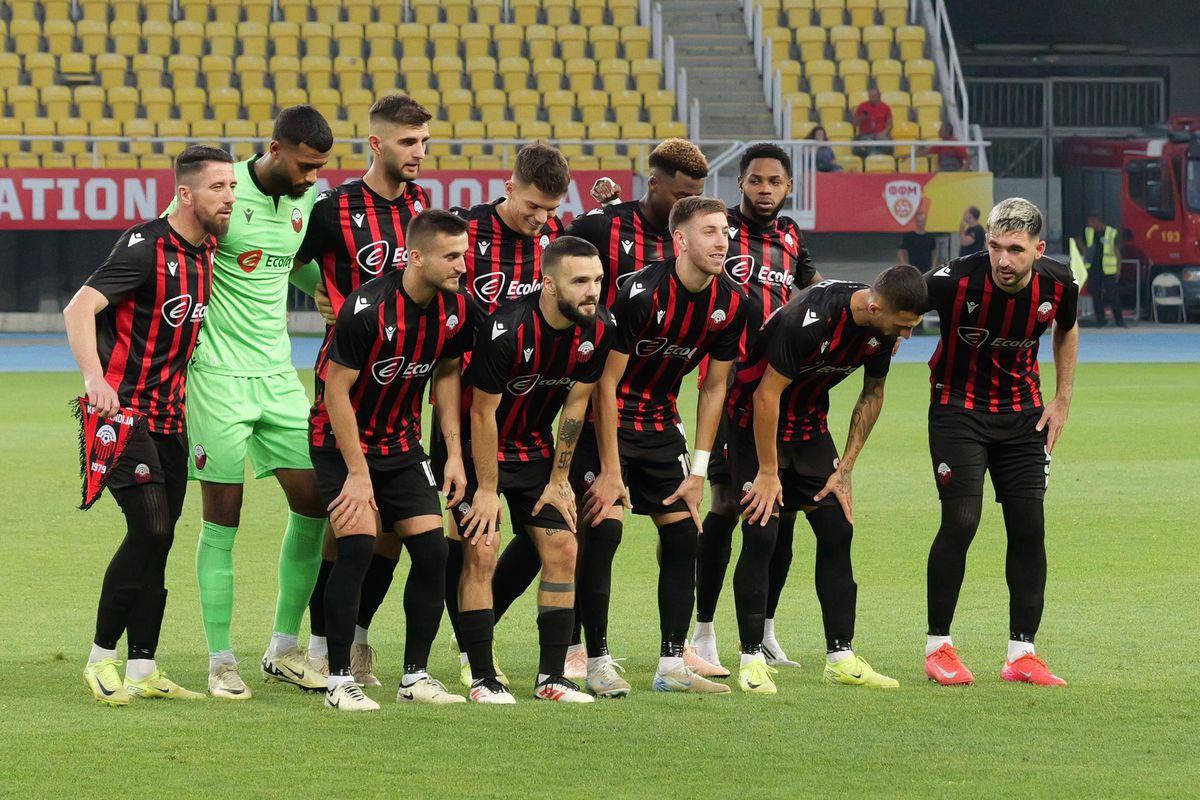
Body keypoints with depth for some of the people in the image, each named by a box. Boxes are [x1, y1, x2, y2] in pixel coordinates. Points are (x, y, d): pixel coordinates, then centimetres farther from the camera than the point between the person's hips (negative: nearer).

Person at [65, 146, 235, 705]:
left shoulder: (208, 249, 9)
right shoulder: (146, 246, -15)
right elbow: (79, 309, -23)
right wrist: (95, 377, -36)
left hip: (169, 415, 8)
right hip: (124, 408, -8)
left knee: (158, 541, 6)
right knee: (150, 531, -15)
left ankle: (143, 670, 11)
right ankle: (101, 659, -3)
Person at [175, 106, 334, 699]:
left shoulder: (307, 200, 6)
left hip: (278, 372, 7)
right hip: (218, 375, -7)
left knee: (313, 501, 3)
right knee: (222, 518, -4)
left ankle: (284, 649, 15)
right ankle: (221, 661, 5)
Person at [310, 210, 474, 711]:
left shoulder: (457, 308, -8)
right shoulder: (367, 309, -26)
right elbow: (337, 392, -20)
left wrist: (453, 453, 5)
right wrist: (358, 474, -18)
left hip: (401, 443, 6)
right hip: (342, 439, -6)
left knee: (432, 549, -4)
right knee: (357, 545, -19)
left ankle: (416, 675, 8)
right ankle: (339, 681, -11)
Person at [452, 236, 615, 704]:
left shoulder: (598, 329, -13)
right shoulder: (506, 329, -29)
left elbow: (575, 403, -1)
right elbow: (483, 412, -20)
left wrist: (559, 480, 2)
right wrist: (486, 490, -15)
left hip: (536, 450, 5)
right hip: (483, 451, -5)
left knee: (562, 550, -1)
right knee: (481, 554, -12)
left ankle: (551, 677, 4)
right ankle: (482, 678, -6)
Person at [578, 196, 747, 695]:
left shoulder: (731, 304, -6)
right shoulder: (642, 293, -24)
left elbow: (714, 387, 5)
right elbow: (607, 382, -20)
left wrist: (698, 471, 2)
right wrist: (610, 471, -20)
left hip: (661, 422, 6)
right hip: (609, 420, -6)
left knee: (683, 536, 1)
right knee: (603, 529, -15)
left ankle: (672, 665, 6)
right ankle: (598, 663, -6)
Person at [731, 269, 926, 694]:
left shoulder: (884, 328, -10)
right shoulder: (810, 318, -33)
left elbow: (872, 396, 6)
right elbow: (766, 394, -26)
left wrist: (844, 469, 3)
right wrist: (768, 474, -19)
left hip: (809, 422, 7)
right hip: (755, 417, -7)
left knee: (837, 528, 2)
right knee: (761, 532, -13)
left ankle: (841, 658, 7)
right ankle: (752, 659, -5)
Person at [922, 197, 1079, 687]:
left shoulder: (1058, 285, -13)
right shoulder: (958, 280, -25)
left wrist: (1062, 401, 9)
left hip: (1022, 412, 4)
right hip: (958, 407, -4)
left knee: (1029, 527, 0)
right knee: (960, 522, -13)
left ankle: (1021, 654, 7)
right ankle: (938, 648, 1)